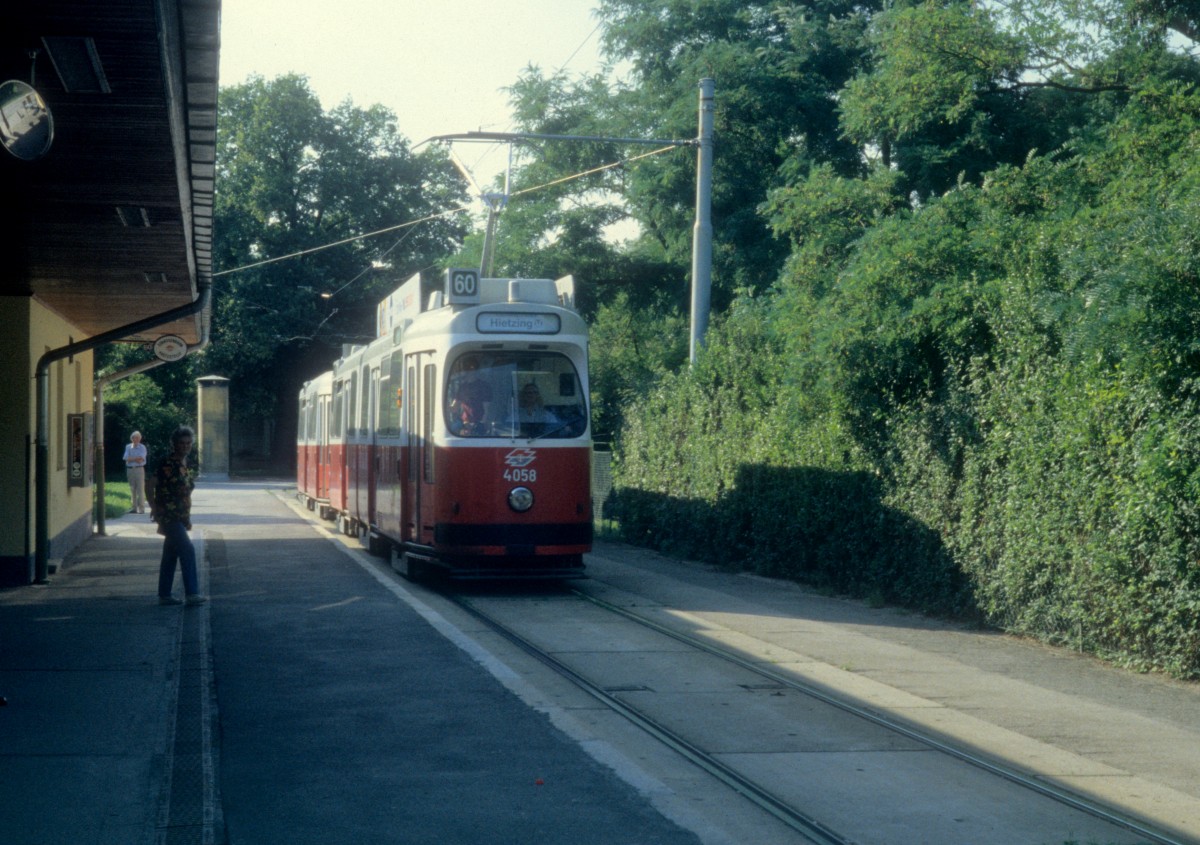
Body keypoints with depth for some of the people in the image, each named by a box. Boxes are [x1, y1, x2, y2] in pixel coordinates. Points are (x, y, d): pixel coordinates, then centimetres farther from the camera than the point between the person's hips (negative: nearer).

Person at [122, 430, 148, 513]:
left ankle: (141, 508, -8)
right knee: (132, 490, 5)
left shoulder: (142, 447, 3)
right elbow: (126, 459, -2)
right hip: (130, 469, 3)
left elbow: (141, 458, -11)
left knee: (140, 489, -7)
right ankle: (134, 507, 9)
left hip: (139, 469, -3)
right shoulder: (128, 447, 11)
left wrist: (131, 459, -8)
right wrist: (137, 459, -9)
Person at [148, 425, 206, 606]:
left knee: (170, 556, 11)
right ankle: (192, 593, -15)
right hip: (168, 516, -8)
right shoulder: (166, 464, -11)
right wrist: (154, 508, -12)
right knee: (187, 550, -15)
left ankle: (164, 595, 17)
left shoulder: (188, 467, 13)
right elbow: (151, 486, -10)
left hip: (180, 518, 8)